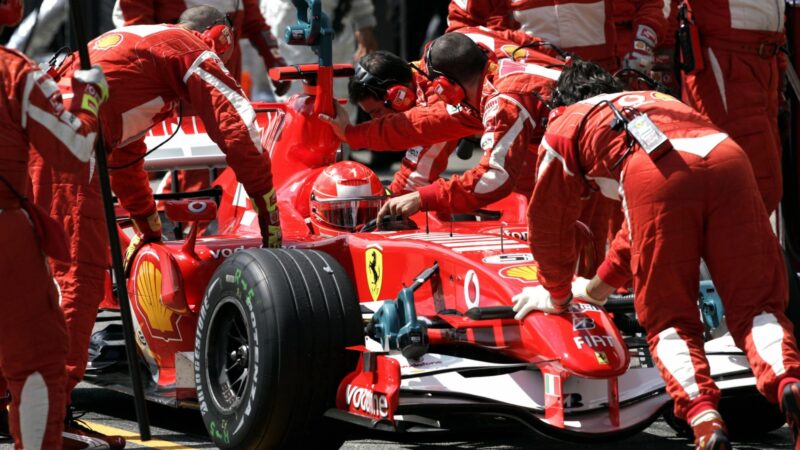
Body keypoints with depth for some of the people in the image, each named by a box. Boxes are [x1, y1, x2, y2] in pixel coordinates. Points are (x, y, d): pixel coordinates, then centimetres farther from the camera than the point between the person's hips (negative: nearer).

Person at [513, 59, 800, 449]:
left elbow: (548, 219, 35)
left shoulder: (564, 125, 32)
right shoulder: (656, 100, 47)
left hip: (657, 177, -3)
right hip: (727, 158, 3)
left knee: (668, 318, 8)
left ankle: (702, 416, -16)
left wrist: (557, 293, 51)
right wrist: (600, 285, 64)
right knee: (755, 303, 7)